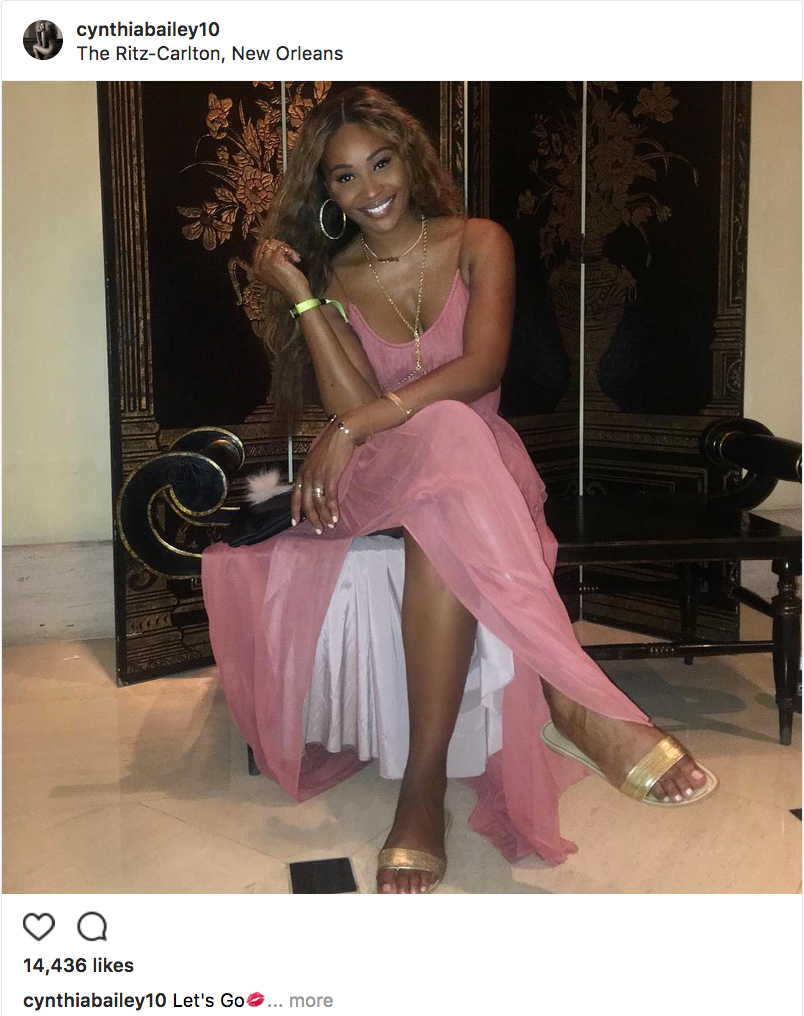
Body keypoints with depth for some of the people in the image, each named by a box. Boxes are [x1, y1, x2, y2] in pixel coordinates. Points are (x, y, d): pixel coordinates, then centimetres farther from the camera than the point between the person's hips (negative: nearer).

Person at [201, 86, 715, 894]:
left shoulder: (478, 244, 5)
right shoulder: (329, 277, 9)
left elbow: (483, 366, -13)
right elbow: (353, 405, -7)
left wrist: (359, 426, -21)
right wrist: (300, 297, -12)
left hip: (483, 467, 0)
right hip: (381, 477, 0)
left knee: (441, 523, -40)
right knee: (446, 434, -39)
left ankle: (425, 781, -41)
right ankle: (574, 698, -49)